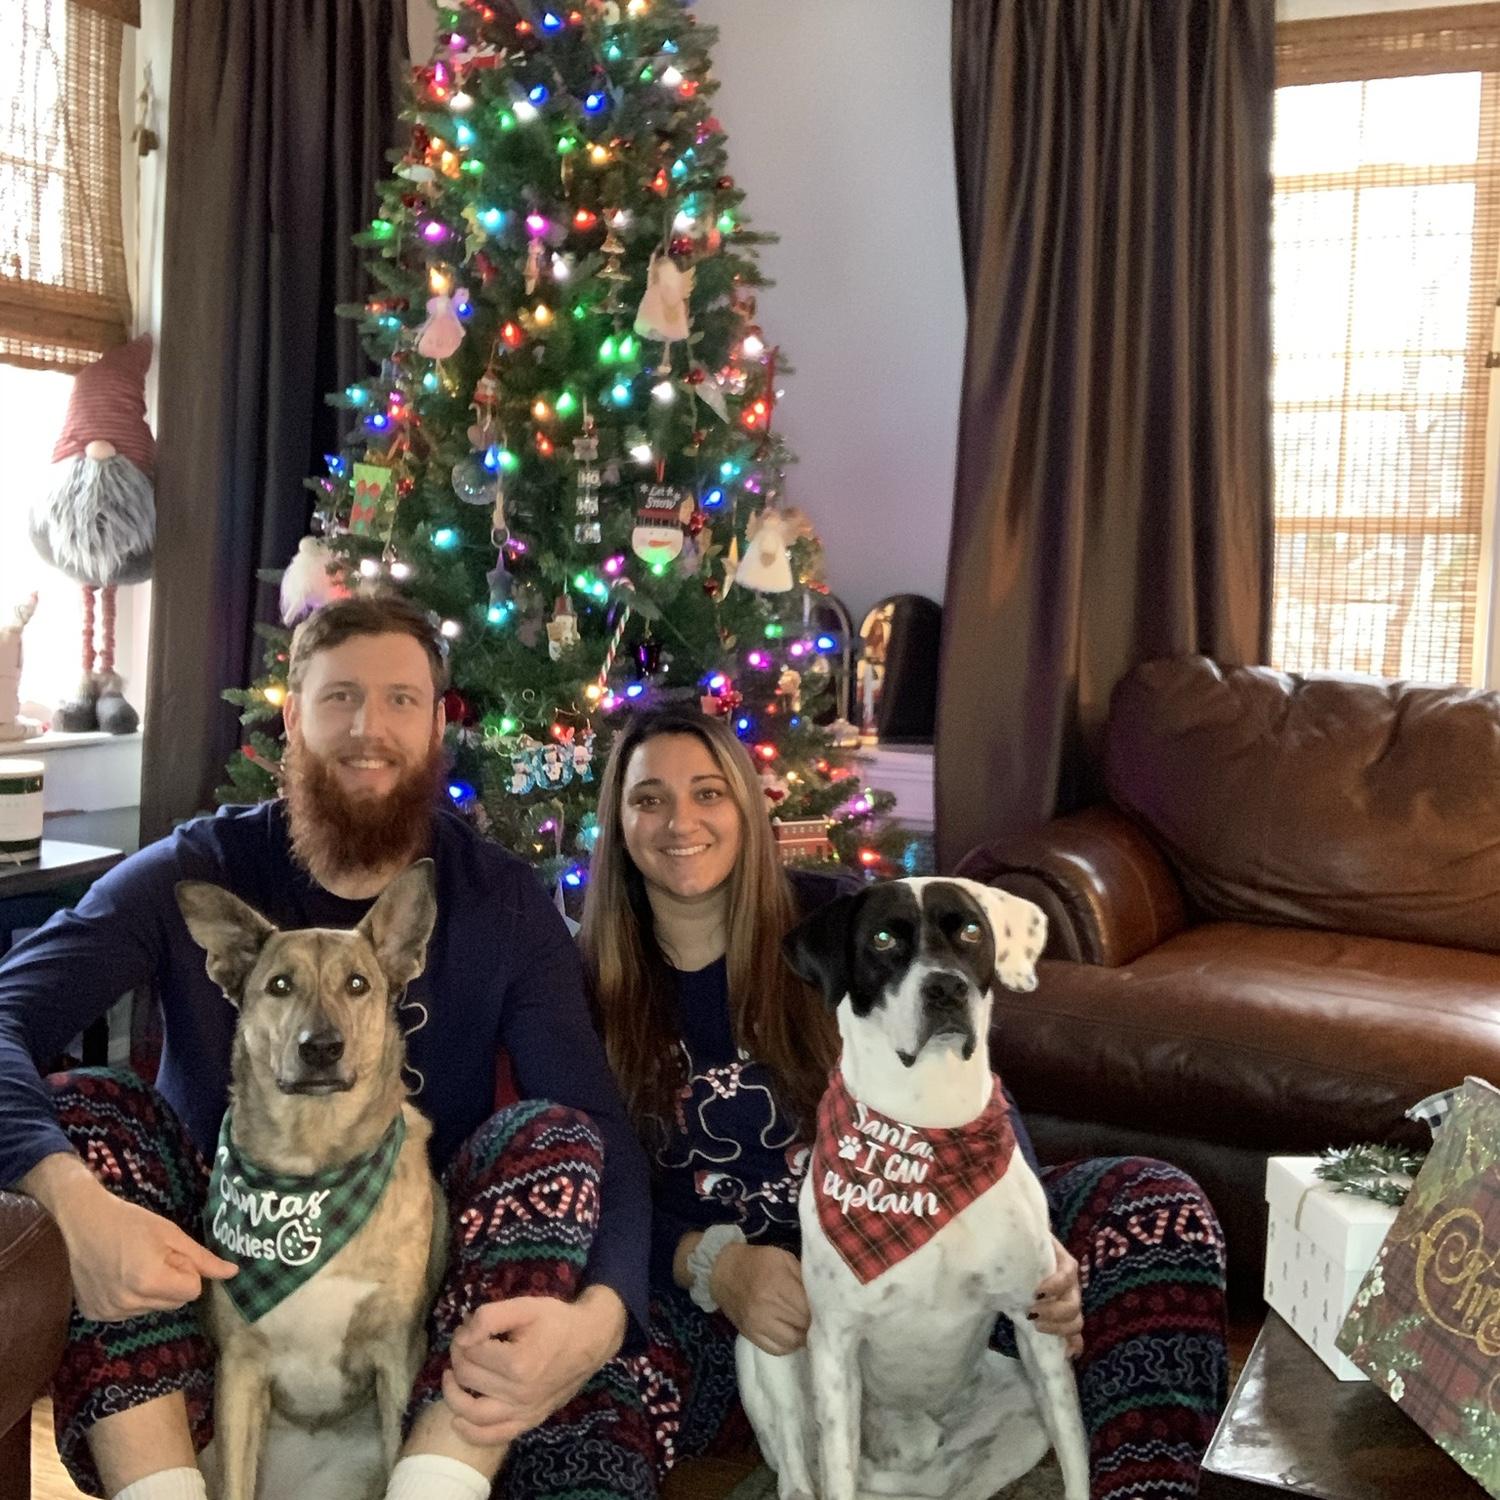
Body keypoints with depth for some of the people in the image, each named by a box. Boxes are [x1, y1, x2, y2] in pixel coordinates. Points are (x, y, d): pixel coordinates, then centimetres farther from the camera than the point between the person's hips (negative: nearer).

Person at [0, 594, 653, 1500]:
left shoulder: (505, 905, -6)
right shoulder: (193, 873, -7)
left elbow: (601, 1127, -16)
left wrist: (596, 1316, -38)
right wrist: (74, 1200, -43)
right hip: (215, 1258, 1)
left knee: (553, 1133, -25)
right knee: (85, 1107, -24)